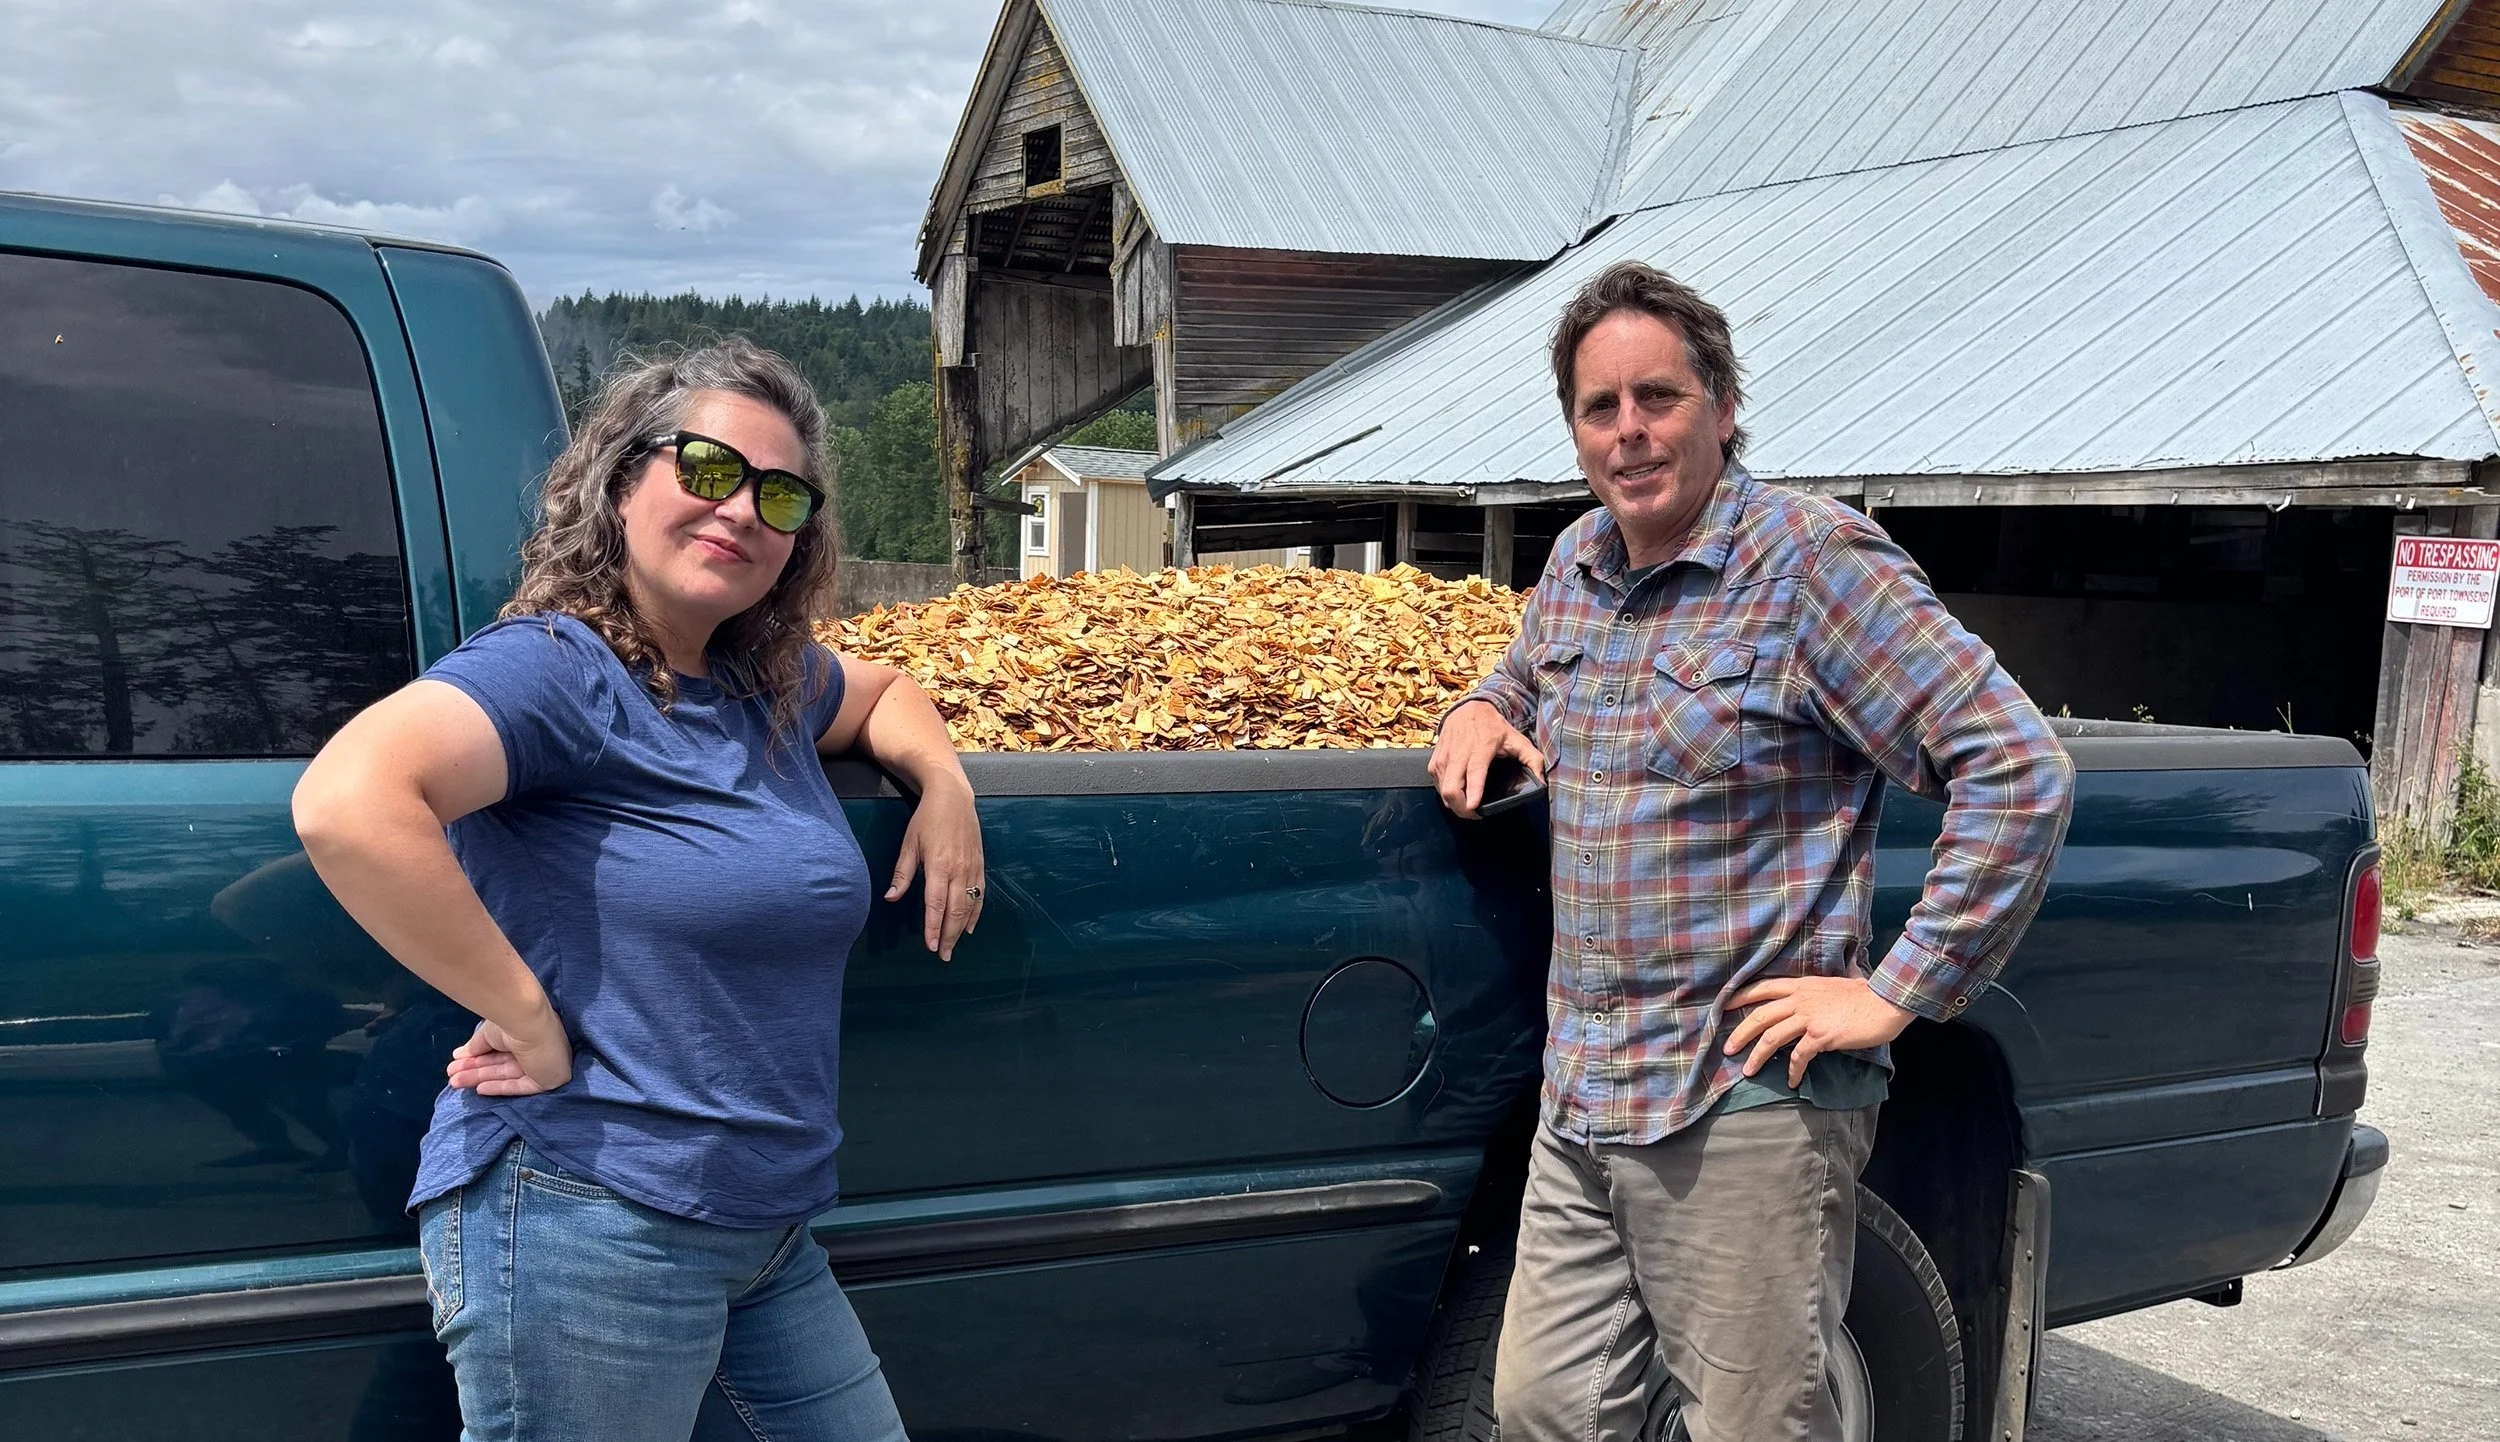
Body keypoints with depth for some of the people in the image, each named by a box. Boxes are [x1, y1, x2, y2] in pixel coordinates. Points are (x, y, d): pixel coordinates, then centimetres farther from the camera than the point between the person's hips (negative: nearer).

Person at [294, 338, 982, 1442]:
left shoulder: (769, 683, 11)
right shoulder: (559, 668, -14)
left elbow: (882, 692, 33)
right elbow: (344, 804, -30)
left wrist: (943, 783, 12)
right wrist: (529, 1021, -23)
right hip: (583, 1224, -8)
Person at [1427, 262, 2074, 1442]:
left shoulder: (1814, 560, -12)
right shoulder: (1575, 565, 10)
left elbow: (2022, 772, -15)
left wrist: (1896, 993, -15)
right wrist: (1484, 708, 9)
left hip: (1745, 1110, -7)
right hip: (1578, 1102, 7)